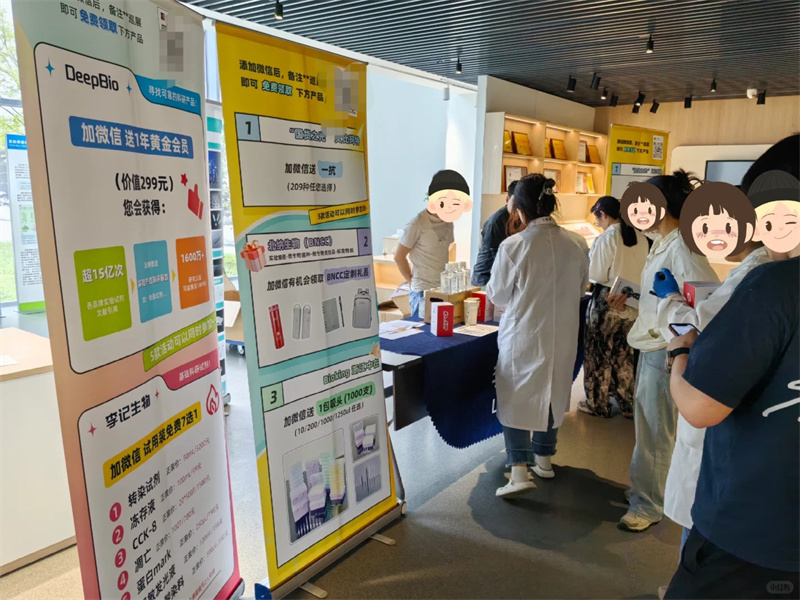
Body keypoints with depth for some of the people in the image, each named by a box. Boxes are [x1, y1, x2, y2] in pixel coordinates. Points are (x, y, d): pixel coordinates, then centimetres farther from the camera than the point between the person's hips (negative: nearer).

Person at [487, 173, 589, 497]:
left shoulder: (513, 246, -19)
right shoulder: (577, 243, -7)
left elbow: (498, 295, -7)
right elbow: (580, 289, 7)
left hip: (523, 335, -4)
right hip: (562, 335, 4)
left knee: (515, 399, 10)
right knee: (552, 395, 21)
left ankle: (519, 469, 2)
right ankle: (543, 458, 35)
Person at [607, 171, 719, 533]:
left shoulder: (682, 247, -19)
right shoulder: (662, 245, 11)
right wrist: (627, 309, 5)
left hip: (666, 353, -9)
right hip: (651, 348, 10)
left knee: (655, 432, 4)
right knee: (647, 428, 20)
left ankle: (648, 504, 20)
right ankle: (646, 491, 37)